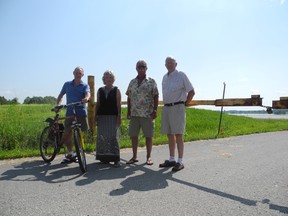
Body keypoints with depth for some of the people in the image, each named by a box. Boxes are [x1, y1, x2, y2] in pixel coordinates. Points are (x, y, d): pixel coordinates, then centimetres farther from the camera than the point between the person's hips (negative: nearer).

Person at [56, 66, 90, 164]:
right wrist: (58, 105, 2)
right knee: (67, 134, -1)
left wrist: (86, 98, -40)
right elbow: (60, 95, 19)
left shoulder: (85, 86, 4)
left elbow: (87, 93, -16)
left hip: (81, 113, -2)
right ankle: (70, 153, 13)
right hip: (69, 113, 2)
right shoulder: (67, 84, 12)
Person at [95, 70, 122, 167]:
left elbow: (119, 104, 0)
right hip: (102, 116, 4)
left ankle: (116, 159, -1)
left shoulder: (116, 90, 5)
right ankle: (104, 157, 16)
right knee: (102, 137, 4)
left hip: (113, 116, -3)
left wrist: (119, 117, -7)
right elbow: (98, 104, 14)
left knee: (113, 136, -7)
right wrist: (95, 116, 9)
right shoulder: (100, 90, 13)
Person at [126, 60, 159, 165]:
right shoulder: (132, 82, 12)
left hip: (148, 114, -4)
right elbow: (129, 98, 14)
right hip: (134, 114, 4)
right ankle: (134, 157, 20)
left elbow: (156, 97, -2)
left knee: (148, 136, 3)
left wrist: (155, 110, -9)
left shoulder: (151, 81, 1)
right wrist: (128, 111, 10)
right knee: (133, 135, 7)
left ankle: (148, 157, 16)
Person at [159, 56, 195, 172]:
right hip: (166, 108, 7)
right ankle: (171, 160, 19)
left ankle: (180, 162, -2)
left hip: (177, 108, -7)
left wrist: (185, 104, -3)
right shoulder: (165, 77, 16)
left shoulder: (181, 75, -2)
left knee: (178, 135, -7)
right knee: (169, 135, 10)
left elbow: (191, 92, -2)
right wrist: (166, 104, 12)